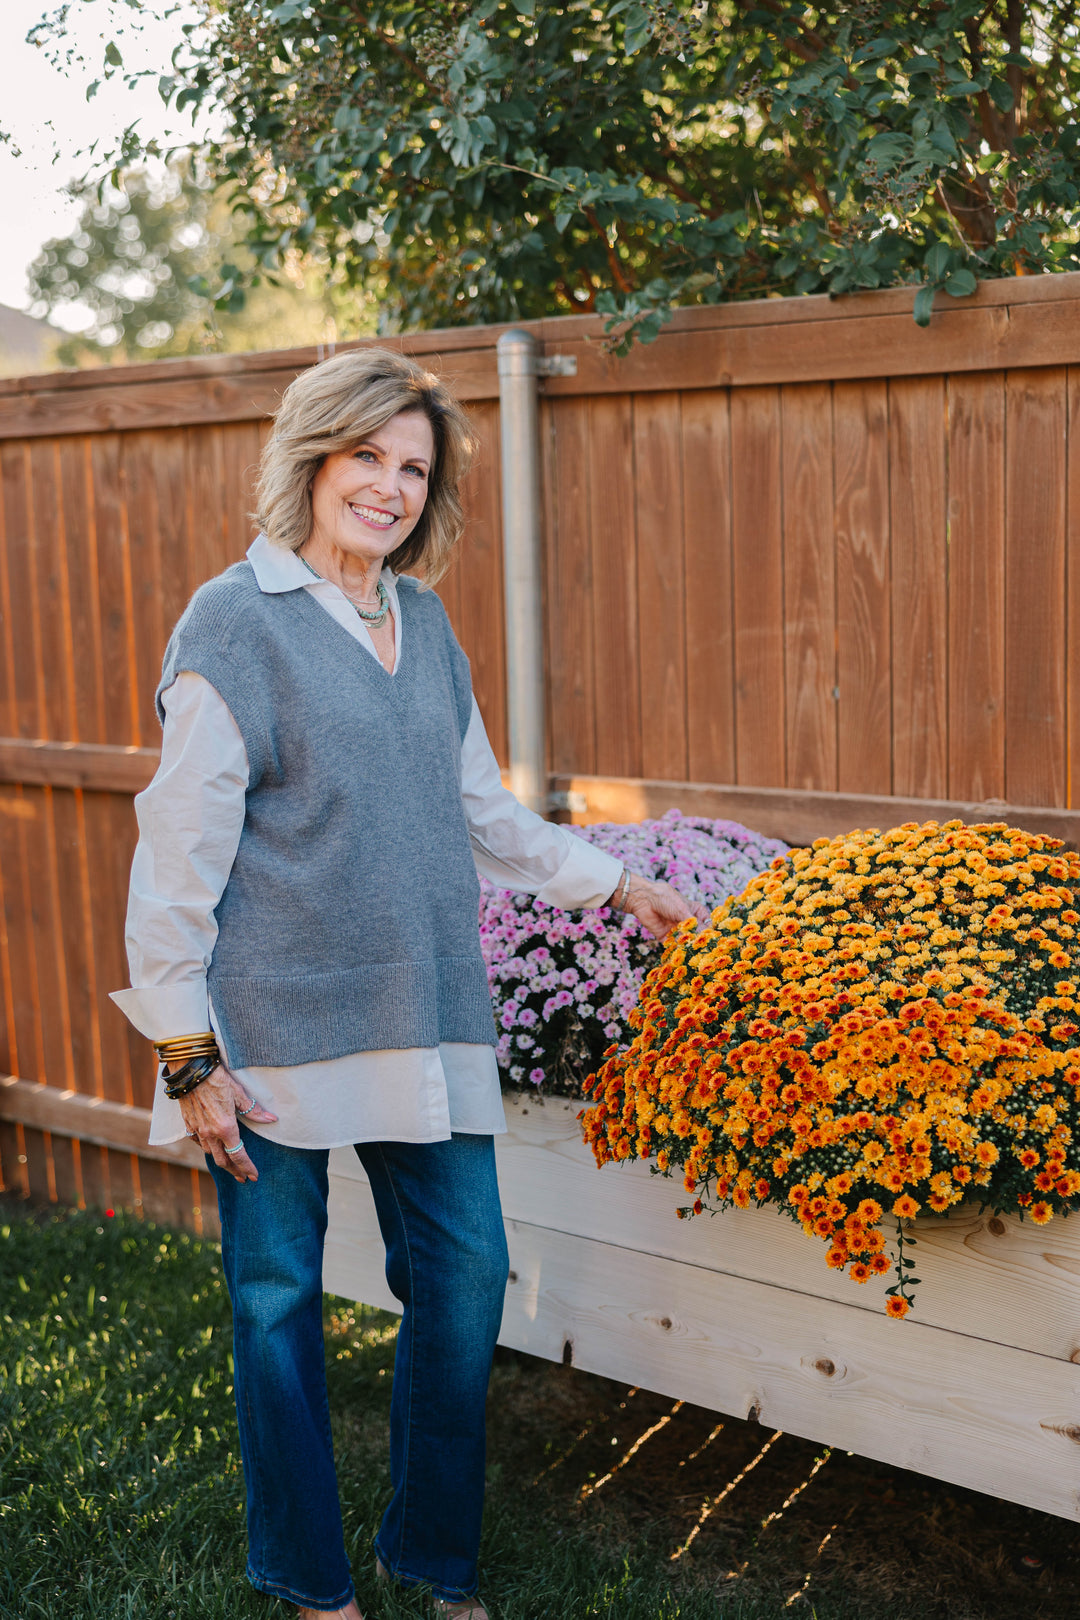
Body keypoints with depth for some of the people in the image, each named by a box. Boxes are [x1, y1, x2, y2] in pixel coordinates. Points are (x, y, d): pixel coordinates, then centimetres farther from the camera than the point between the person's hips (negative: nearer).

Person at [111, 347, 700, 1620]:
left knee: (464, 1275, 8)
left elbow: (481, 811, 23)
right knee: (278, 1297, 7)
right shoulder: (236, 620, -6)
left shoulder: (424, 622, 12)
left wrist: (612, 882, 27)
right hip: (278, 1020, -5)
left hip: (424, 1014, 6)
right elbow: (181, 849, -8)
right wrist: (186, 1054, -10)